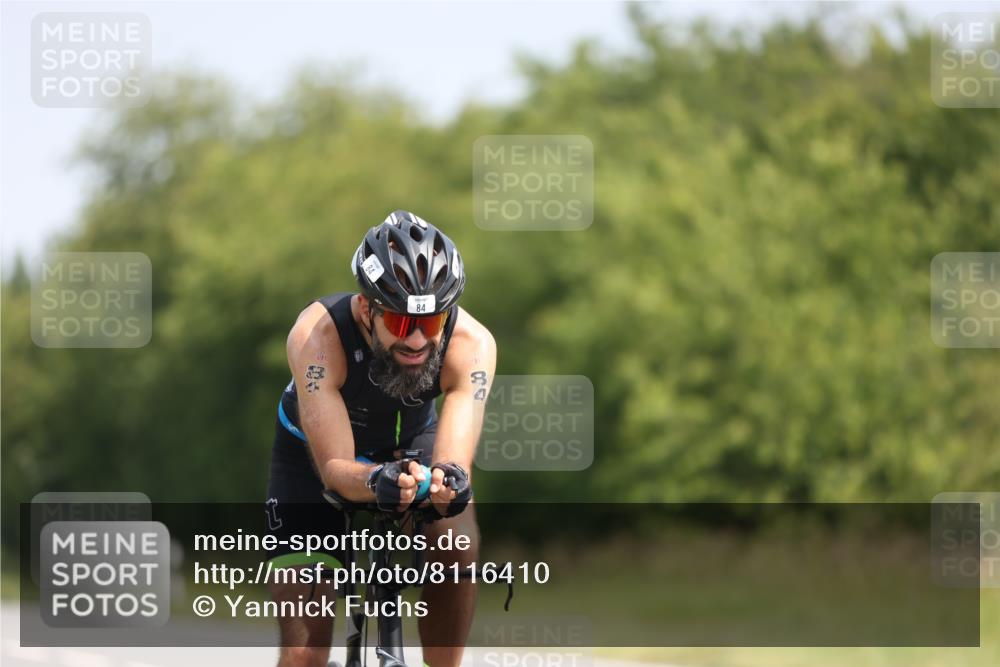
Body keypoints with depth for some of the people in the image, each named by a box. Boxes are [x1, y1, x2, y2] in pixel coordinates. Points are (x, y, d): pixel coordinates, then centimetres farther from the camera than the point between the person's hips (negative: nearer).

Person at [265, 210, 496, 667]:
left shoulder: (472, 343, -33)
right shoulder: (318, 334, -37)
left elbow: (456, 460, -41)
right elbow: (335, 467, -39)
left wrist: (447, 479, -65)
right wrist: (377, 481, -62)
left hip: (409, 444, 2)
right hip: (316, 454, -1)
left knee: (457, 545, -31)